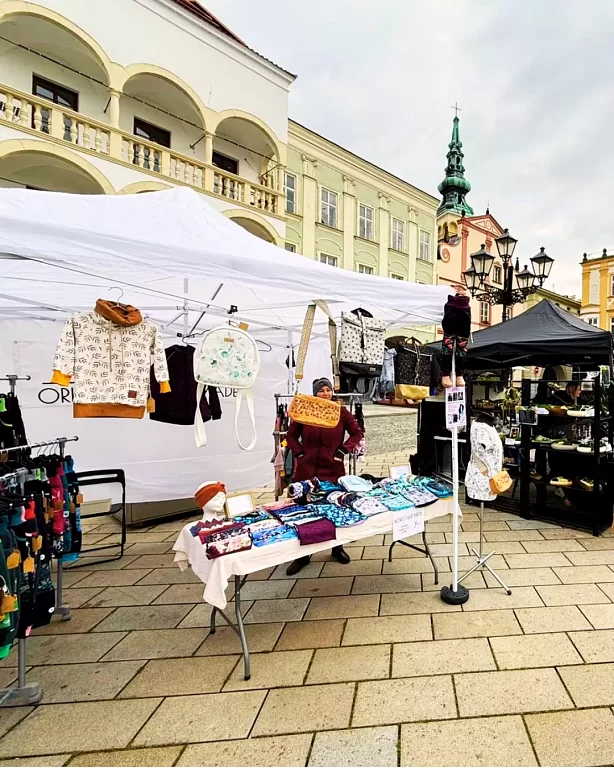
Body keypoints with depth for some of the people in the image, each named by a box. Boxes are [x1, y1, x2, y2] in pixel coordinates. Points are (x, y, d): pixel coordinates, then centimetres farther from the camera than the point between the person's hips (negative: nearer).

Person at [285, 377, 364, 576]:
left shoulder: (341, 412, -2)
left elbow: (357, 433, 7)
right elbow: (291, 435, 10)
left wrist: (344, 450, -4)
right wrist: (299, 453, -2)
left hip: (333, 469, 0)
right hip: (307, 469, 0)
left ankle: (337, 548, 35)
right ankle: (302, 555, 22)